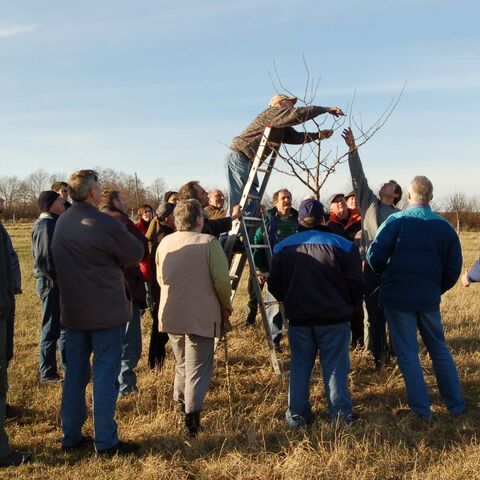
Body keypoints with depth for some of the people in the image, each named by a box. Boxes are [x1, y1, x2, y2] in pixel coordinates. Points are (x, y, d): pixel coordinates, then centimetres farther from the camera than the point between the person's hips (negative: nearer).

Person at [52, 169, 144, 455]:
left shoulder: (62, 223, 4)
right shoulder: (107, 224, -17)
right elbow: (136, 254, -8)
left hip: (72, 311, 7)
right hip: (106, 311, -6)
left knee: (75, 373, 14)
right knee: (105, 375, 1)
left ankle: (71, 437, 23)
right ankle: (106, 442, 7)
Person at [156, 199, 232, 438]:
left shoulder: (164, 243, 6)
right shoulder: (209, 243, -10)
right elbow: (222, 281, -11)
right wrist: (226, 306, 5)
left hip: (170, 314, 5)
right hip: (201, 315, -5)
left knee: (182, 362, 22)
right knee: (198, 367, 1)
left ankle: (180, 405, 28)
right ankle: (192, 414, -8)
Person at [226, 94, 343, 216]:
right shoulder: (272, 112, -9)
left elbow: (295, 137, 10)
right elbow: (298, 114, -21)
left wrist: (318, 135, -2)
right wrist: (325, 109, -14)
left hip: (248, 162, 10)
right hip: (238, 158, -10)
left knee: (253, 202, 7)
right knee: (238, 203, -14)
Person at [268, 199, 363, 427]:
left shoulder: (283, 247, 1)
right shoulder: (343, 245, -7)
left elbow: (274, 285, 6)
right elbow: (355, 284, -4)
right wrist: (350, 305, 15)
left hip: (298, 318, 2)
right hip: (334, 318, -2)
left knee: (299, 366, 13)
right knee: (335, 366, 8)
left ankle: (297, 415, 17)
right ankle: (340, 414, 14)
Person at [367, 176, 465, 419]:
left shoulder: (396, 221, -10)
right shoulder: (444, 227, 1)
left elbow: (375, 256, -15)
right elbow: (454, 268, 3)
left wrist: (386, 274, 6)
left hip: (398, 298, -3)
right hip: (429, 299, 3)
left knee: (408, 353, 7)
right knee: (440, 350, 19)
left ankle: (421, 410, 11)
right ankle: (456, 404, 26)